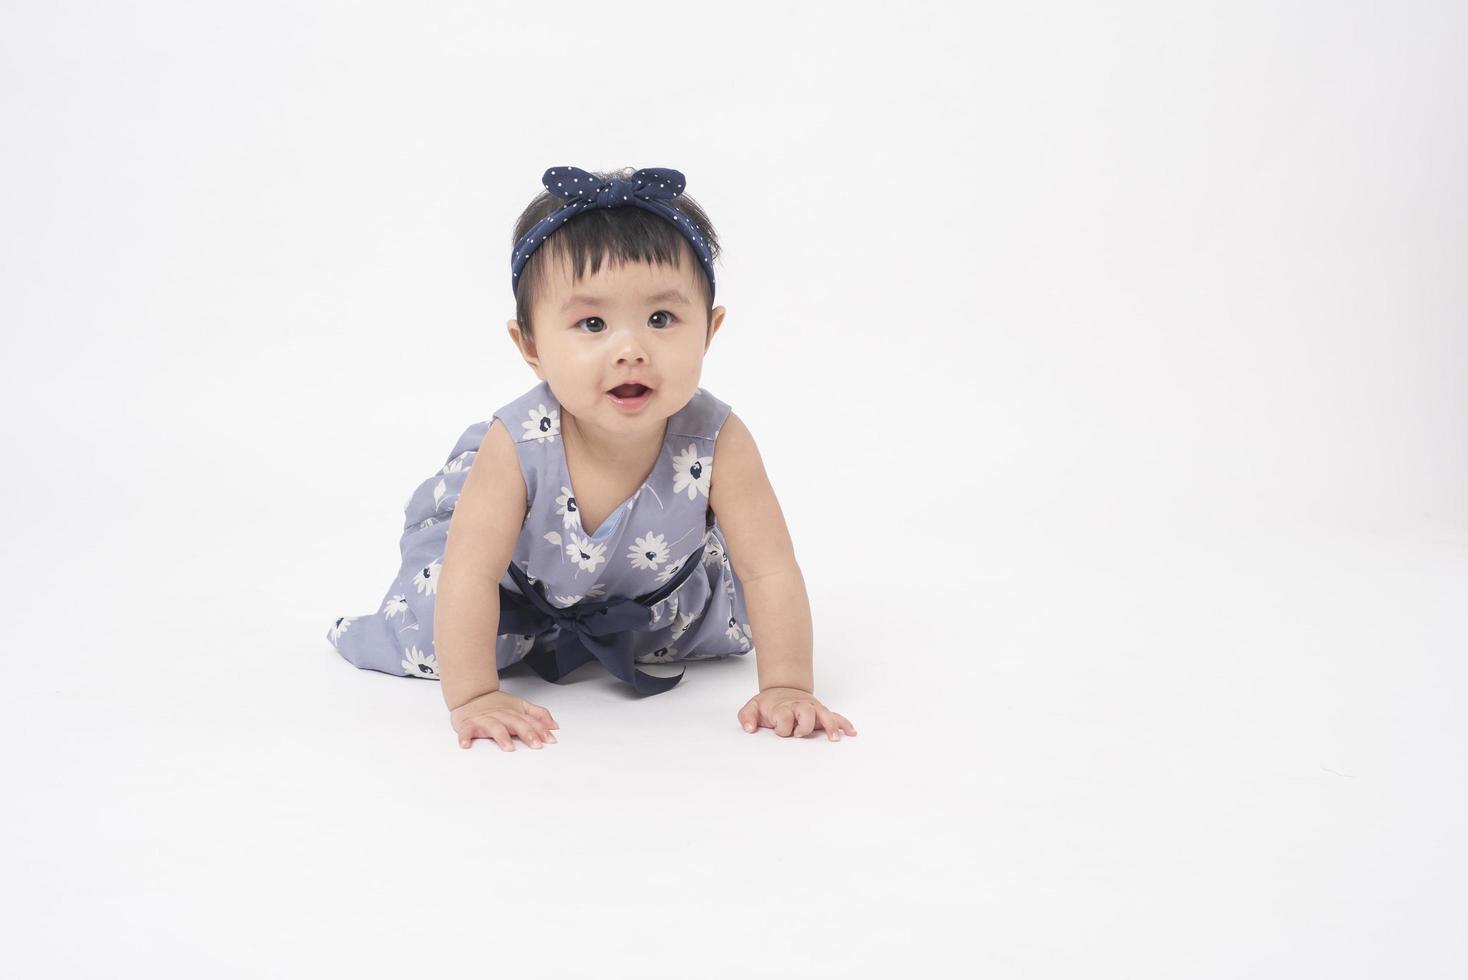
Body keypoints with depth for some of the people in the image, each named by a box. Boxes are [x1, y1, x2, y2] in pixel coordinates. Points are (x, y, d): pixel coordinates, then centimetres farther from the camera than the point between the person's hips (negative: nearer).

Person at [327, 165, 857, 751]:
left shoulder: (717, 443, -37)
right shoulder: (517, 445, -40)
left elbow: (771, 570, -31)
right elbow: (470, 572, -36)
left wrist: (786, 689, -36)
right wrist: (473, 698, -39)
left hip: (655, 582, 2)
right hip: (527, 577, -2)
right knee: (429, 636, -7)